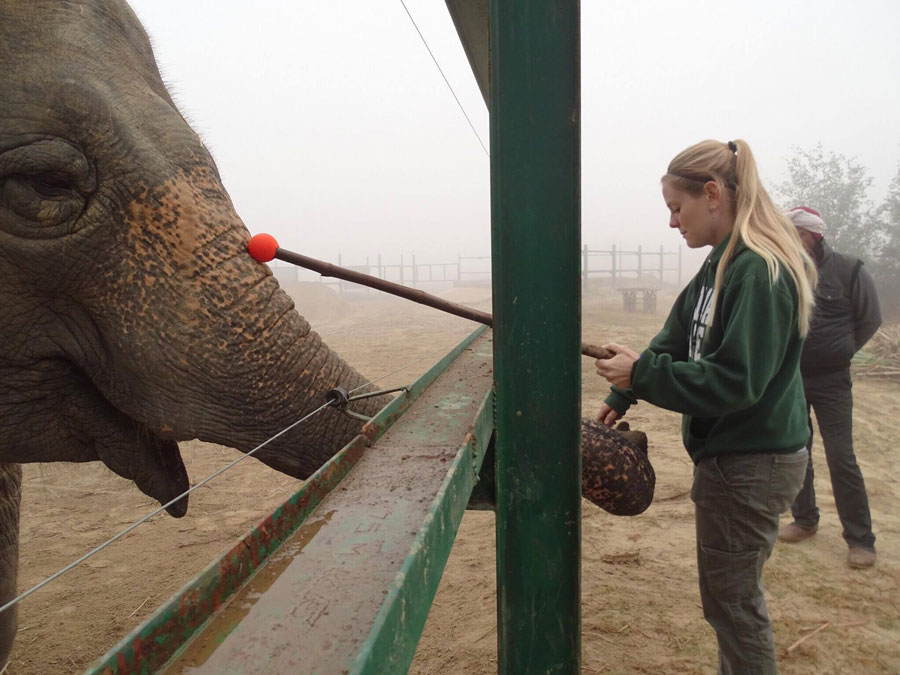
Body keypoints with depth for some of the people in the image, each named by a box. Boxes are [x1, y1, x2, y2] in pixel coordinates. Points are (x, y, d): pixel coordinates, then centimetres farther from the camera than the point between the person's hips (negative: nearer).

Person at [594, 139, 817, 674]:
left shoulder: (760, 271, -22)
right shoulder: (724, 263, 8)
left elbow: (736, 382, -27)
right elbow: (676, 340, 12)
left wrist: (643, 374, -23)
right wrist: (622, 397, 9)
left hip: (752, 463, -9)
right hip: (731, 453, 9)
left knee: (732, 601, 6)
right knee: (735, 593, 22)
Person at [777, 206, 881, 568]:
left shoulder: (849, 270, -8)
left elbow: (870, 318, -1)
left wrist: (841, 351, -1)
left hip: (830, 381, -4)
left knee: (841, 457, -3)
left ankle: (860, 539, 9)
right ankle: (805, 518, 29)